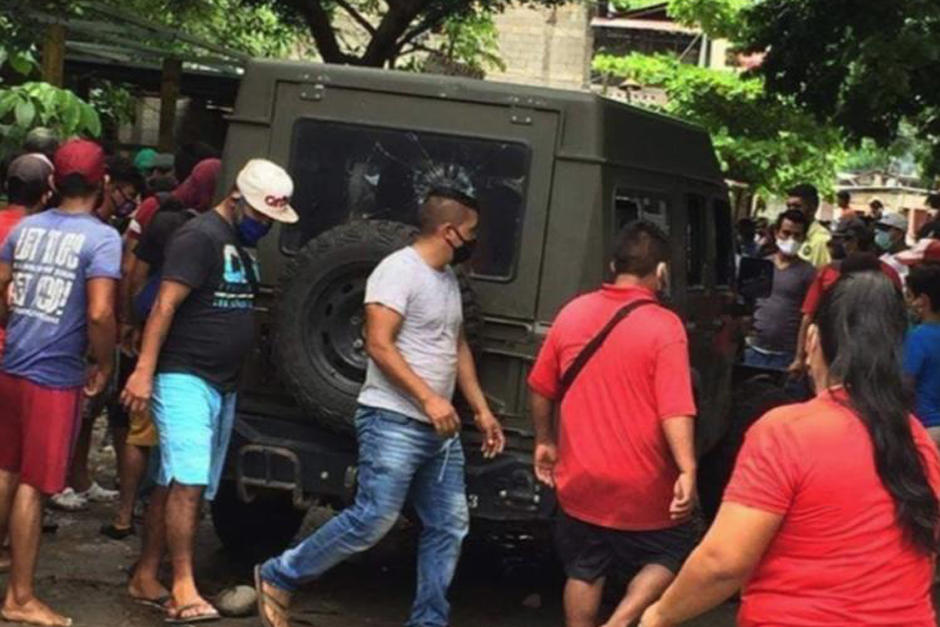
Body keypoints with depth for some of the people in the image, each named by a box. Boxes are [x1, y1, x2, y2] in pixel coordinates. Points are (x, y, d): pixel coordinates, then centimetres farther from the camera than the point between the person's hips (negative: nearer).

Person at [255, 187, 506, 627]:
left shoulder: (448, 278, 17)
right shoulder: (399, 270, -12)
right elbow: (379, 345, -19)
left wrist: (480, 409, 17)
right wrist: (428, 398, -25)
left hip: (439, 428, 9)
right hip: (394, 422, -9)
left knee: (449, 527, 7)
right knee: (373, 519, -11)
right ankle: (278, 577, 4)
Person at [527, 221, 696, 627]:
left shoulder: (572, 313, 1)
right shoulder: (664, 325, -14)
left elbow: (540, 389, 10)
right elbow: (675, 409, -22)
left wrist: (545, 442, 22)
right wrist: (688, 471, -24)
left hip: (580, 481, 4)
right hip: (642, 486, -4)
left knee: (584, 572, 18)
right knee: (669, 556, 16)